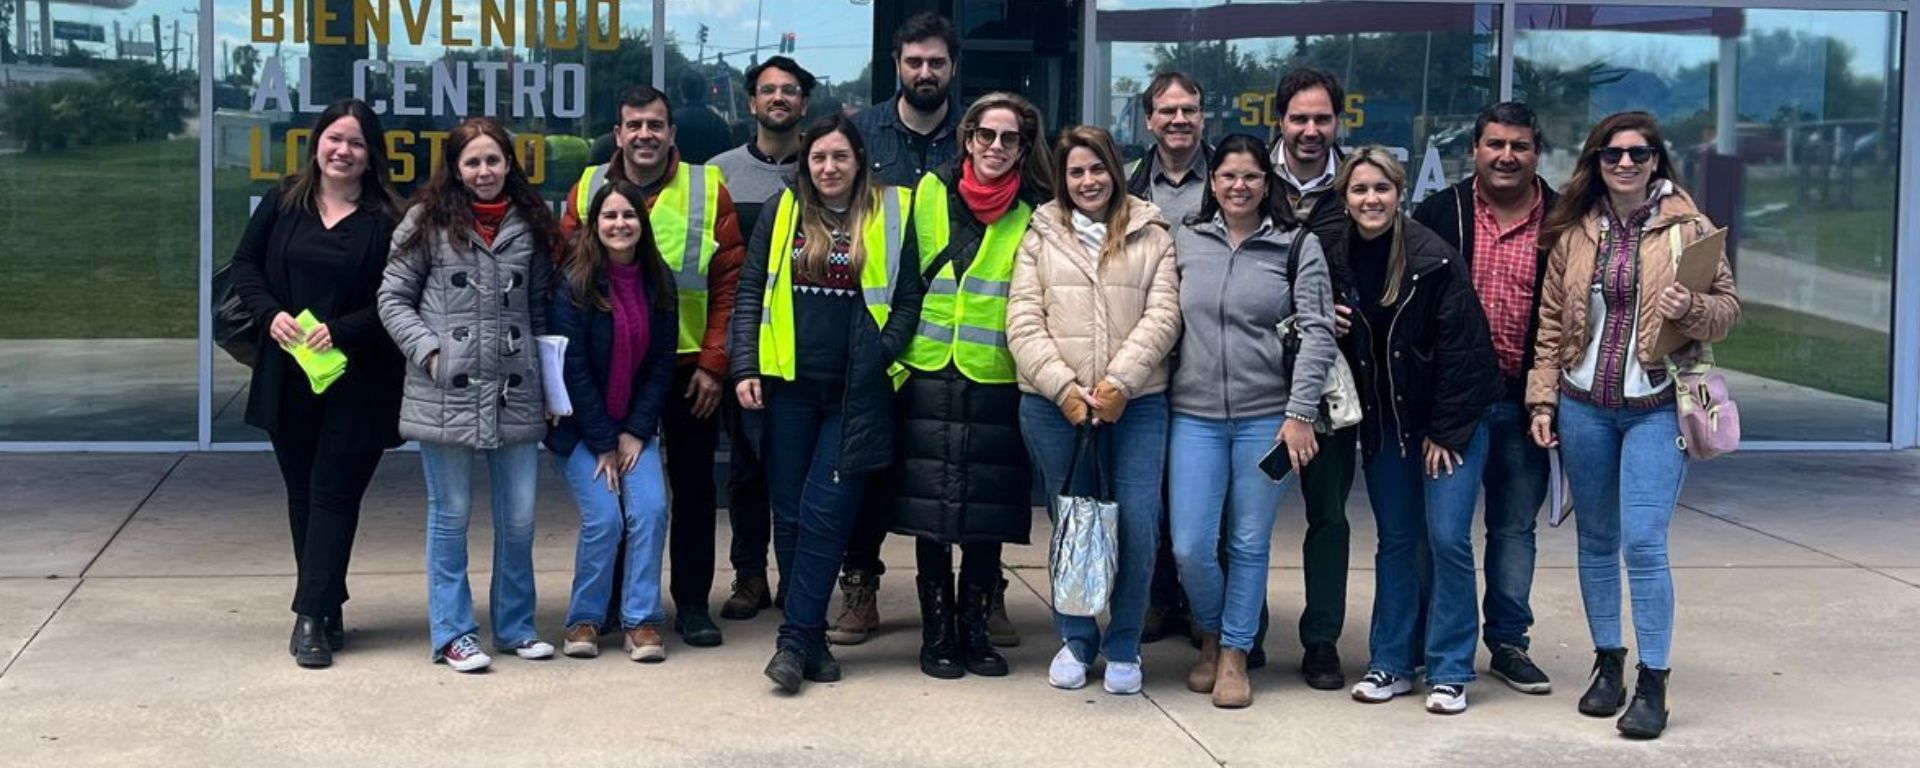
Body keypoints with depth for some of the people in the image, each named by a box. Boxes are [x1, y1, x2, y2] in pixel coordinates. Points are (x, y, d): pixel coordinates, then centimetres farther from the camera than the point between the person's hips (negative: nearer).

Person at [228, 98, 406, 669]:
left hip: (357, 380, -4)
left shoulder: (386, 220, -6)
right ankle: (327, 609, 23)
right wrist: (271, 313, -9)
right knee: (302, 491, 11)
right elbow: (245, 264, 9)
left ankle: (312, 616, -2)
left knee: (334, 493, -4)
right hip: (287, 375, 4)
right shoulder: (283, 203, 5)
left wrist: (342, 331, -20)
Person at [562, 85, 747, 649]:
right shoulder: (588, 190, 2)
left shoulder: (709, 191, -3)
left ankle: (692, 603, 17)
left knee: (693, 486, 7)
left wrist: (713, 363, -10)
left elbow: (730, 284, -5)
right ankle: (606, 600, 24)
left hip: (688, 367, -1)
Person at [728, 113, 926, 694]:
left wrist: (885, 355, -8)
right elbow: (750, 293, 9)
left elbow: (909, 298, 5)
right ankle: (811, 638, 14)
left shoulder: (891, 214, 5)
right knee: (790, 516, 5)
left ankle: (795, 641, -4)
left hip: (856, 395, -2)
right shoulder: (782, 213, 10)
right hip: (789, 388, 2)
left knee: (824, 516, -7)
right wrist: (745, 369, 0)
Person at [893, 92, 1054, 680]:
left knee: (989, 514, 4)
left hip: (998, 379, 0)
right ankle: (937, 632, 12)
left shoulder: (1036, 213, 4)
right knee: (931, 508, 2)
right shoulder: (929, 194, 5)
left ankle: (975, 628, 17)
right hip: (930, 373, 0)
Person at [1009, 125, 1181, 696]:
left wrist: (1119, 381, -13)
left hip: (1136, 404, -1)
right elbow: (1024, 323, 3)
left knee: (1137, 525, -5)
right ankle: (1075, 641, 23)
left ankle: (1123, 647, 12)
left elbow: (1163, 316, -1)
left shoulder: (1151, 237, 10)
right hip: (1053, 406, 1)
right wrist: (1063, 387, -10)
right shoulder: (1041, 238, 11)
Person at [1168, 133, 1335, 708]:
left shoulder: (1298, 247, 1)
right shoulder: (1186, 242, 8)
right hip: (1195, 416, 2)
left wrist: (1300, 413, -12)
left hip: (1267, 417, -2)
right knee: (1190, 547, -2)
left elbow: (1318, 333, -4)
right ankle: (1210, 636, 24)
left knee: (1250, 545, 5)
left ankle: (1234, 653, 20)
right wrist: (1153, 398, 7)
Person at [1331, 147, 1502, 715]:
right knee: (1395, 540, 10)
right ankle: (1391, 663, 18)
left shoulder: (1435, 259, -15)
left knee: (1448, 539, -7)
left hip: (1451, 419, -4)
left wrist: (1445, 431, -13)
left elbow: (1460, 349, -14)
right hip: (1383, 422, 5)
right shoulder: (1339, 260, -1)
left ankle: (1450, 672, 3)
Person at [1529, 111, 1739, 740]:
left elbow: (1729, 306, 2)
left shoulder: (1688, 227, -2)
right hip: (1584, 406, 3)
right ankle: (1608, 664, 25)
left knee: (1644, 544, -9)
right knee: (1597, 542, 12)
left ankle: (1653, 684, 0)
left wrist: (1691, 307, -19)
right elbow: (1551, 322, 9)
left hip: (1656, 407, -3)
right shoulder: (1573, 231, 5)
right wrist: (1543, 398, 5)